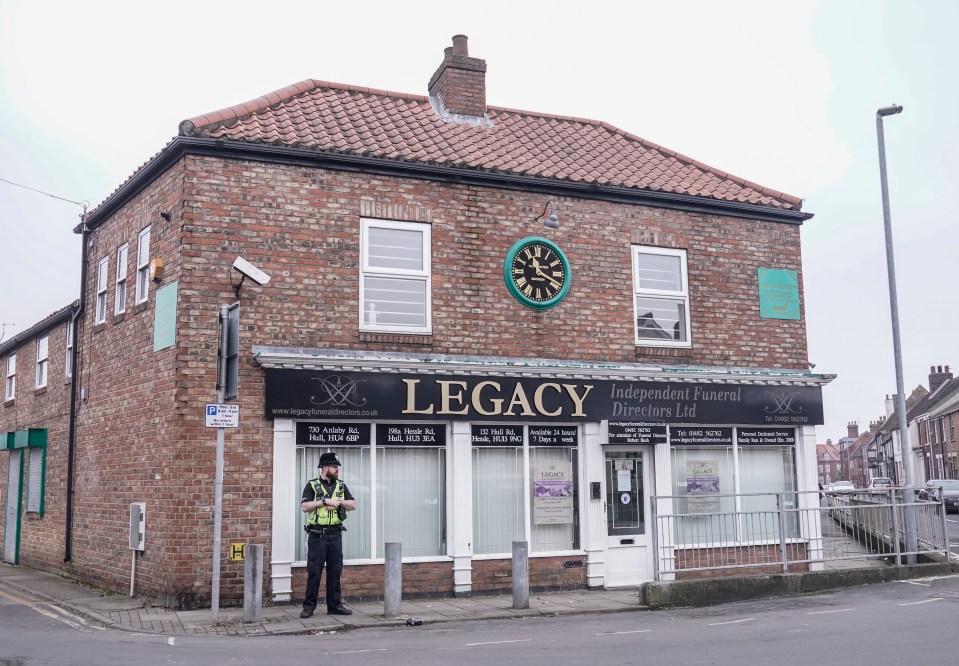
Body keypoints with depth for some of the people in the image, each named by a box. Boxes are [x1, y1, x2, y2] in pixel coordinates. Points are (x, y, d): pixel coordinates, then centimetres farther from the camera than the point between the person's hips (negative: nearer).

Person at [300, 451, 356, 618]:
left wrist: (339, 501, -11)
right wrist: (325, 501, -17)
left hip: (335, 535, 4)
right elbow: (304, 507, -13)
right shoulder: (312, 485, -1)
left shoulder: (341, 486, 11)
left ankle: (334, 605, 15)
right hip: (317, 535, -4)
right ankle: (309, 606, 6)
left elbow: (353, 505, 6)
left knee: (335, 571, 7)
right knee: (314, 571, -1)